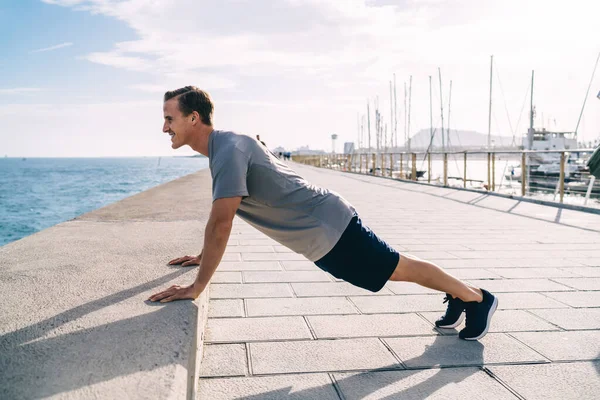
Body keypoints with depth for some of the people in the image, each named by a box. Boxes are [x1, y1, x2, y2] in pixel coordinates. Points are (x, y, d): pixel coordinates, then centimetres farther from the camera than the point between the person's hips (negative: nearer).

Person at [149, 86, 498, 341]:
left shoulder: (229, 149, -25)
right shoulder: (222, 147, 7)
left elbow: (221, 224, -31)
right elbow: (221, 218, 20)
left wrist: (196, 287, -26)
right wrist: (203, 256, 22)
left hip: (330, 227, -9)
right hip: (323, 233, 9)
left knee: (400, 268, 7)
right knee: (395, 269, 22)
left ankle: (479, 299, 27)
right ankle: (457, 297, 40)